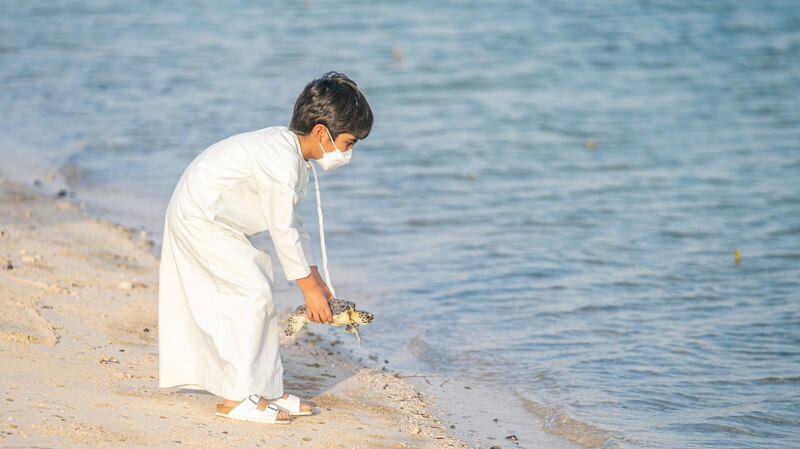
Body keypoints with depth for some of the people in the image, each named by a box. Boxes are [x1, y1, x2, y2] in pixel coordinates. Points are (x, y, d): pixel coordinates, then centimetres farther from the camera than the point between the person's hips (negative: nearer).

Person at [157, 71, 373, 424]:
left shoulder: (291, 150, 5)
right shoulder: (280, 161, -27)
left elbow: (292, 223, 12)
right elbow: (283, 231, -24)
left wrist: (315, 277, 11)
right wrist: (308, 287, -16)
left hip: (206, 218, 10)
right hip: (199, 219, -10)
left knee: (256, 296, 11)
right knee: (254, 294, -13)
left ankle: (267, 389, 16)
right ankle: (238, 398, -8)